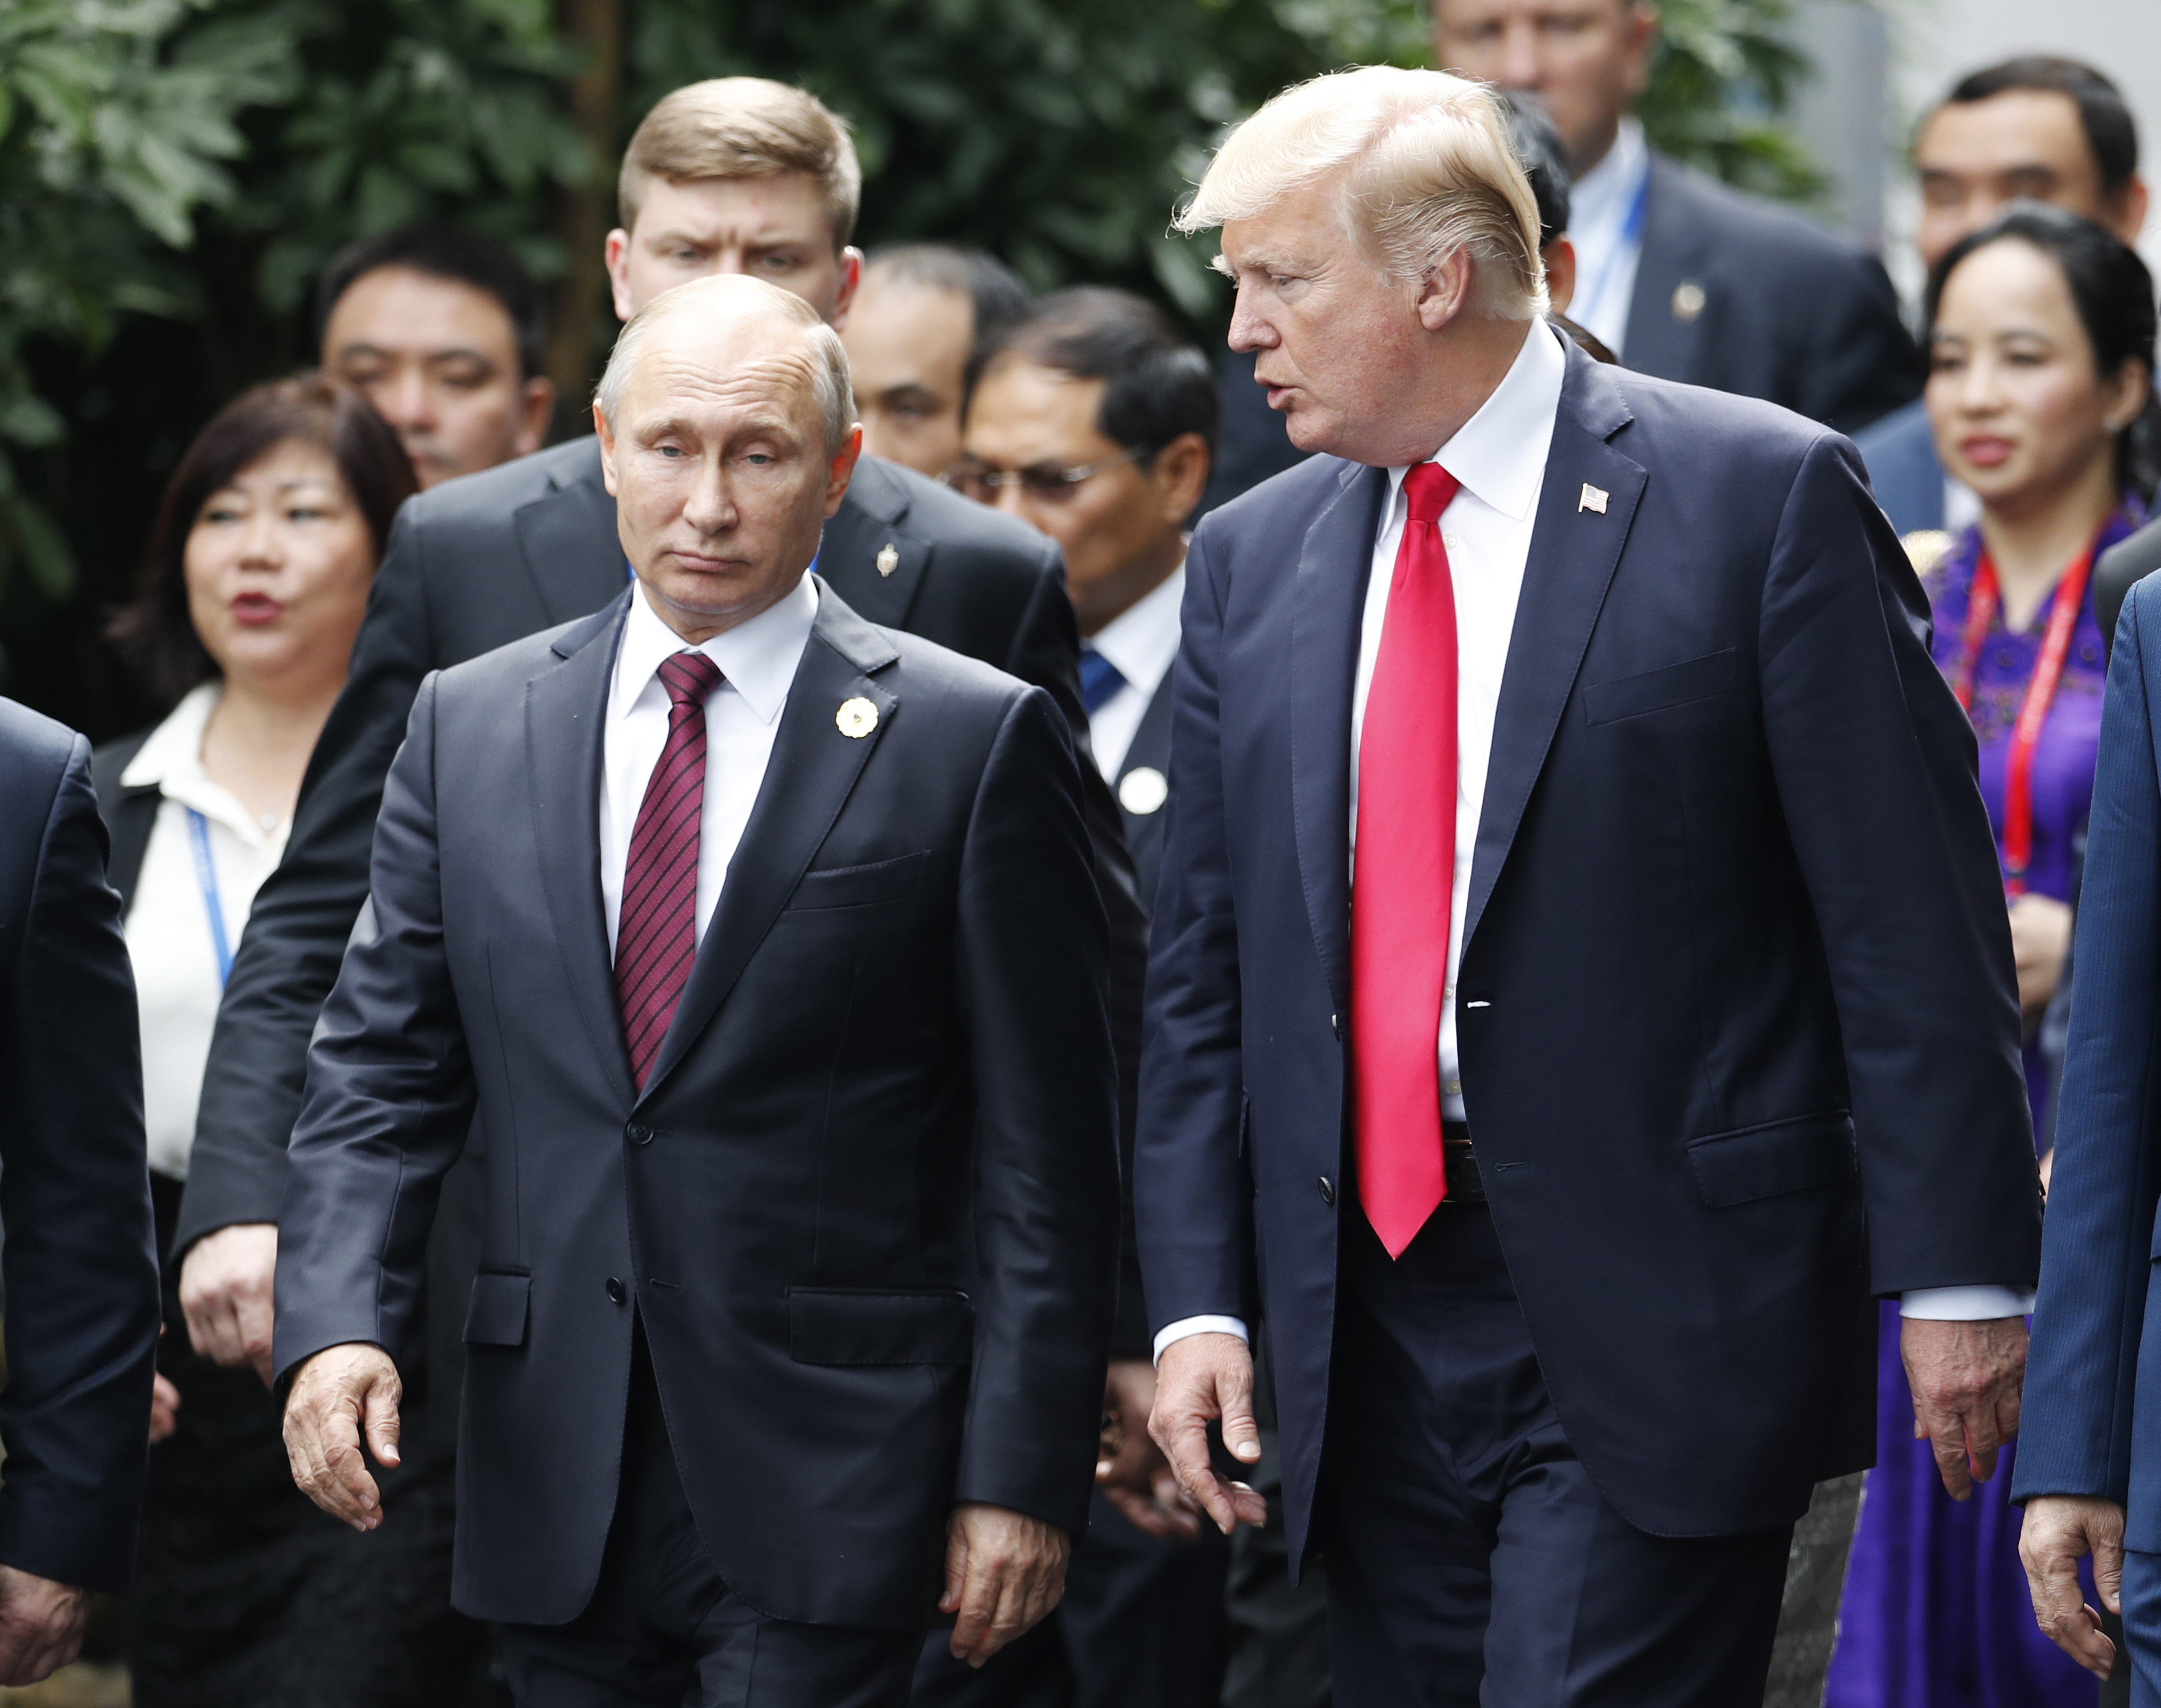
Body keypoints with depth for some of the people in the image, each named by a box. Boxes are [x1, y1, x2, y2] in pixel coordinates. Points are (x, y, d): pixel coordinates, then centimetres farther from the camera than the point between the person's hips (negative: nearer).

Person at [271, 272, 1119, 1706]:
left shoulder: (974, 741, -2)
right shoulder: (472, 727, 10)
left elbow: (1046, 1144, -3)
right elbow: (382, 1067, 10)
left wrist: (1022, 1474, -8)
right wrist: (339, 1320, -8)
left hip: (829, 1481, -4)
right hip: (557, 1486, 4)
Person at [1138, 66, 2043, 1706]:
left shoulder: (1762, 495, -5)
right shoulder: (1252, 559, 12)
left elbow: (1913, 918, -6)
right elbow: (1204, 969, 14)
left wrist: (1956, 1274, -9)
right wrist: (1198, 1302, 5)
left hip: (1658, 1332, -6)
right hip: (1370, 1350, 6)